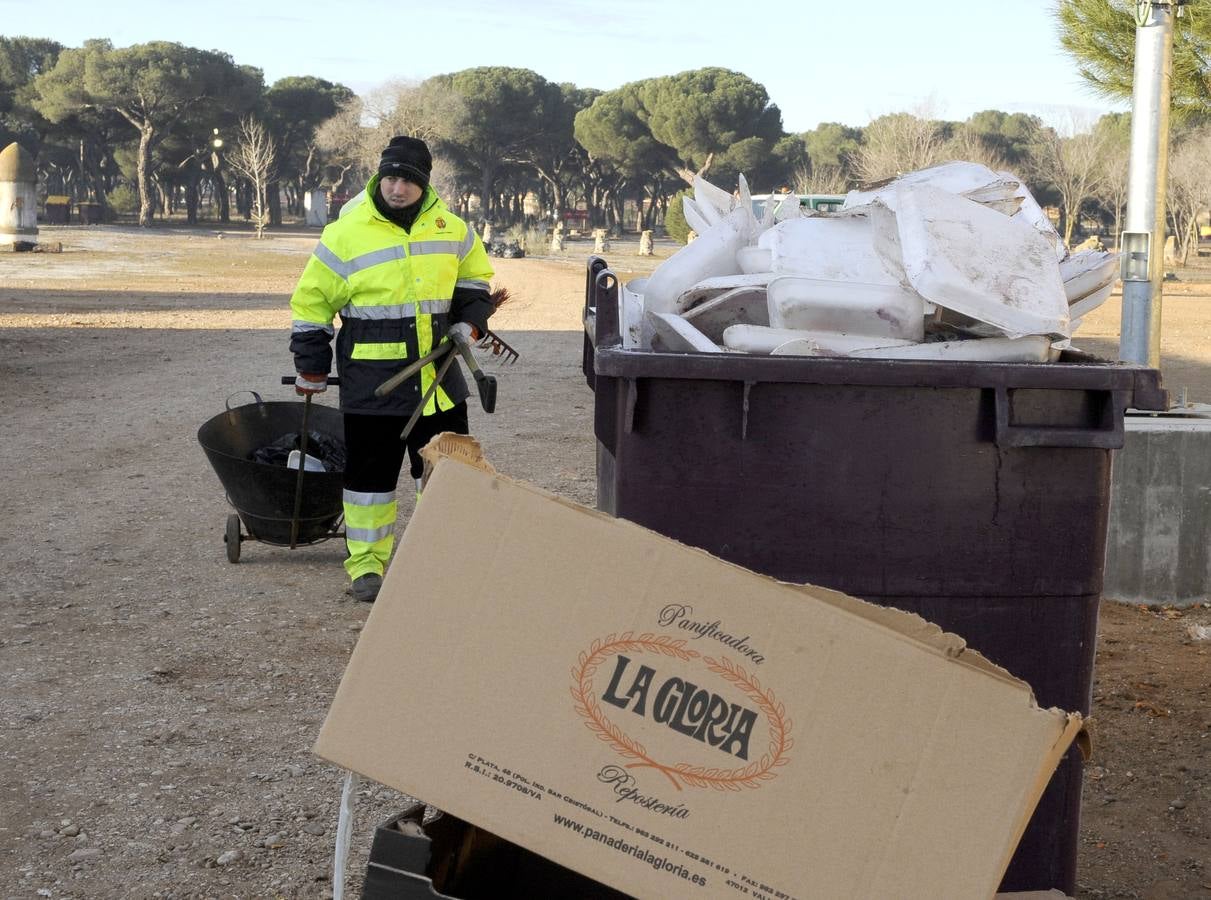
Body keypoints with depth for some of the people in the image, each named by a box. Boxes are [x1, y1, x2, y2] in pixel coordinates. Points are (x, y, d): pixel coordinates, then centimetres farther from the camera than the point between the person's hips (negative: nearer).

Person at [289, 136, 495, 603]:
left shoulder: (449, 228, 3)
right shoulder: (346, 234, -7)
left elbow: (475, 276, 21)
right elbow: (311, 303, 0)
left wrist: (467, 324, 4)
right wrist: (311, 371, 2)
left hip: (438, 376, 4)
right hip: (371, 382, -3)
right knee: (370, 472, 4)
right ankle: (366, 564, 16)